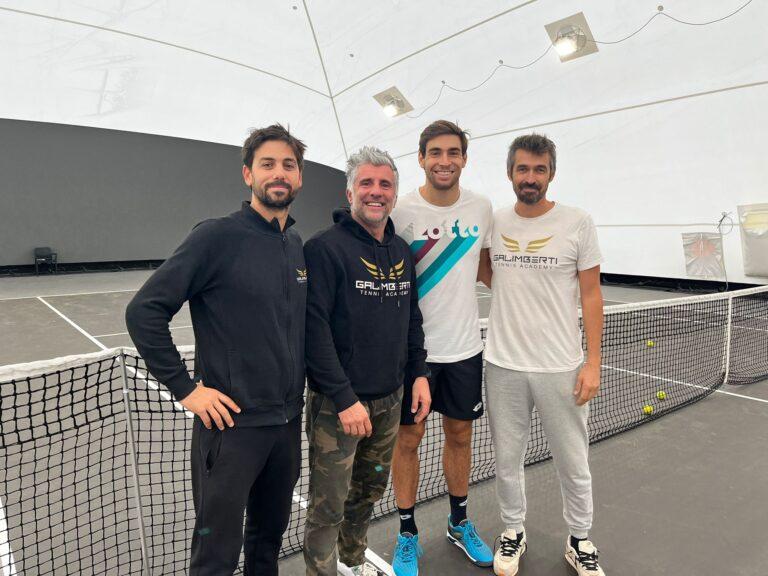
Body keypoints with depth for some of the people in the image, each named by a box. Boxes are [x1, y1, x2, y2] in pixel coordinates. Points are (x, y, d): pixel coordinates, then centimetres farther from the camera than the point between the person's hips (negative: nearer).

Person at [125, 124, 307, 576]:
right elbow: (144, 311, -13)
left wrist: (297, 383, 11)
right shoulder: (217, 237, -13)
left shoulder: (298, 244, 7)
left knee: (271, 534, 22)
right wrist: (185, 388, -14)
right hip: (231, 423, -6)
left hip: (288, 422, 6)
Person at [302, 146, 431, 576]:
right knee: (329, 507, 4)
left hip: (391, 398, 7)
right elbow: (314, 328, -19)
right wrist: (345, 399, -20)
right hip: (337, 404, -7)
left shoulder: (402, 251, 8)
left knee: (370, 491, 22)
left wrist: (419, 374, 9)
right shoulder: (325, 248, -13)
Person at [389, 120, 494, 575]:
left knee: (460, 435, 16)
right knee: (408, 439, 8)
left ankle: (460, 523, 38)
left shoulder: (482, 207, 1)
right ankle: (408, 534, 28)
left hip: (465, 348, 4)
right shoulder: (401, 212, -11)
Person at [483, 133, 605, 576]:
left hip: (562, 369, -2)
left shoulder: (578, 223, -5)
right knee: (507, 460, 15)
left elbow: (591, 296, -3)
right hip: (503, 366, 2)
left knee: (574, 465, 13)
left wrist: (593, 363, -6)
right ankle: (514, 531, 37)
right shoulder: (494, 223, 3)